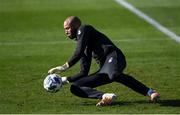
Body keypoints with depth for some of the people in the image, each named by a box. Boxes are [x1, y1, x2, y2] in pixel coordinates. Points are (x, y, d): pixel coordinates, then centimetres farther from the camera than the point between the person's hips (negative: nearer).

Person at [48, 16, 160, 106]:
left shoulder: (84, 29, 8)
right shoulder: (84, 49, 33)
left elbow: (79, 53, -5)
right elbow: (84, 73, 33)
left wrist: (64, 67, 6)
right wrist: (65, 80, 25)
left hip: (113, 57, -9)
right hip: (105, 68, 9)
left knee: (114, 75, -45)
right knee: (75, 88, 0)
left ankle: (150, 92, -47)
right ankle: (106, 96, -24)